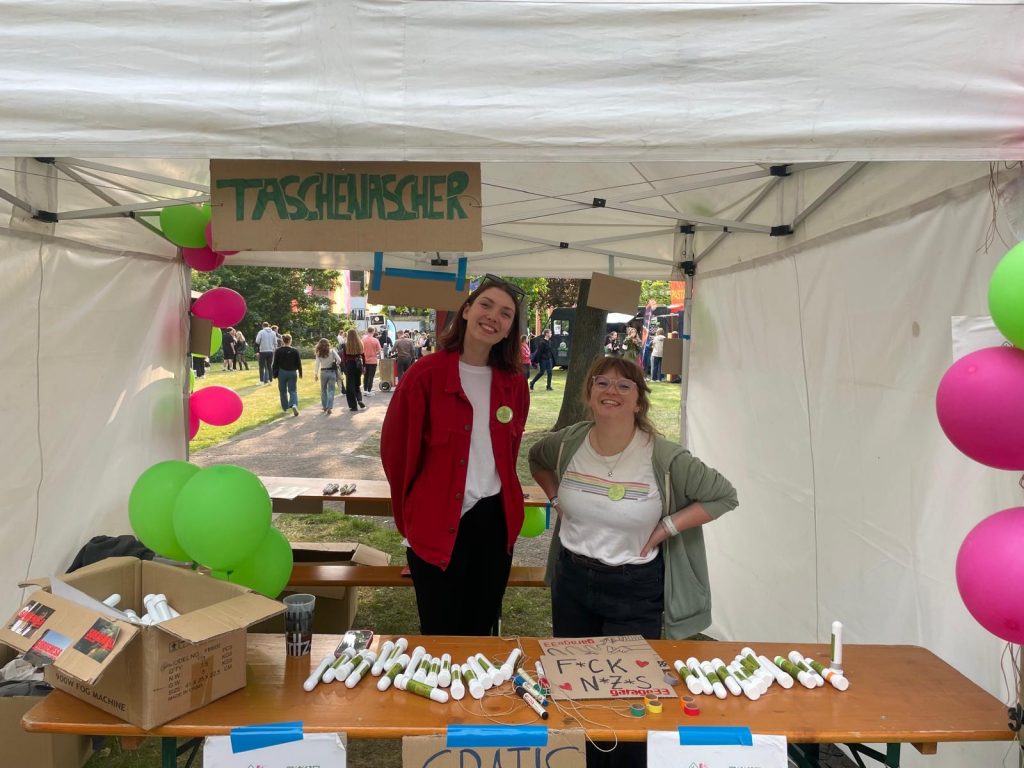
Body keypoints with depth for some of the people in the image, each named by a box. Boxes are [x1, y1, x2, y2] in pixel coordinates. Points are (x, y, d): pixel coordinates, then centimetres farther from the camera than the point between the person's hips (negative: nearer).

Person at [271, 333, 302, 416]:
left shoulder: (278, 351, -5)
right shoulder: (295, 351, -3)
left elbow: (275, 363, -3)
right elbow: (299, 363, 2)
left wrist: (275, 374, 4)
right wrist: (300, 373, 13)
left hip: (282, 373, 0)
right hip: (293, 373, 0)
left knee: (283, 391, 13)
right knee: (293, 391, 3)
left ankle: (285, 408, 20)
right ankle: (294, 405, -21)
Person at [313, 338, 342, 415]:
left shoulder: (319, 354, -5)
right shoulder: (332, 352, -5)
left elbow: (317, 364, -10)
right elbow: (339, 360, -10)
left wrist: (316, 374, -6)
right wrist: (336, 364, 10)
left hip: (323, 372, 1)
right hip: (332, 372, 0)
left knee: (323, 390, 17)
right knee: (331, 390, 1)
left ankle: (325, 406, 24)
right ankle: (329, 407, -11)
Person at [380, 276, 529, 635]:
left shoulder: (514, 383, 2)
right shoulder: (426, 375, -11)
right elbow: (396, 449, -3)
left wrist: (502, 496, 11)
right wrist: (410, 517, 5)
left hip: (496, 521, 4)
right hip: (437, 525, -4)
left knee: (481, 629, 19)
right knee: (441, 634, 9)